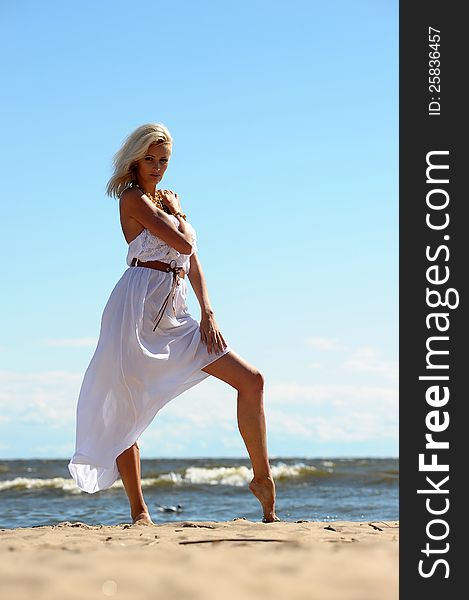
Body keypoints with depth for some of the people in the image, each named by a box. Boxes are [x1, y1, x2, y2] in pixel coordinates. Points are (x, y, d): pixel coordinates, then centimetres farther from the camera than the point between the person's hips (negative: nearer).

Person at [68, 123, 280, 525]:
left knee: (251, 380, 1)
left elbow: (192, 261, 15)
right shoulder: (134, 198, -4)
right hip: (140, 305, -8)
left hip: (174, 314, 8)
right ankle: (139, 511, -2)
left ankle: (262, 478, 5)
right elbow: (184, 243, -14)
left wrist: (207, 313, 4)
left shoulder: (167, 200, 21)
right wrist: (178, 212, 6)